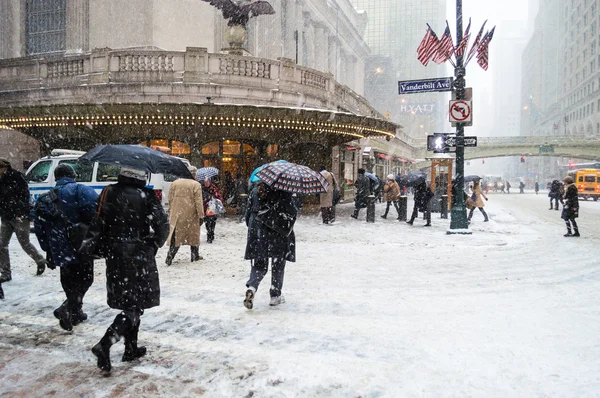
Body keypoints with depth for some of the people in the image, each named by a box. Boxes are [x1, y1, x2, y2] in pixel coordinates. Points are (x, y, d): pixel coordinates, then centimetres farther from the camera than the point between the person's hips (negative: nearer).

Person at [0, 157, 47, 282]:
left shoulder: (16, 178, -12)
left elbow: (24, 197, -16)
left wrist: (20, 213, -22)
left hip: (20, 217, -7)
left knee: (25, 243, 4)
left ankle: (40, 261, 28)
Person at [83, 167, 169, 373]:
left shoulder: (109, 192, 1)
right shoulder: (147, 196, -10)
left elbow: (98, 221, -3)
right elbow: (162, 225, -11)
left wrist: (89, 243, 2)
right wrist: (154, 245, 5)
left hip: (115, 255, 5)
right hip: (139, 257, -5)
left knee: (129, 302, 17)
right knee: (135, 305, 2)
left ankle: (131, 348, 23)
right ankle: (105, 344, -12)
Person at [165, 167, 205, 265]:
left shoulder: (174, 183, 4)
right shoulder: (196, 185, -9)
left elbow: (170, 199, 10)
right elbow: (198, 202, -11)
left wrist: (171, 212, 22)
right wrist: (201, 216, -7)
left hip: (177, 214, 3)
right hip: (191, 215, -3)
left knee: (176, 236, 7)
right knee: (194, 234, 14)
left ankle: (169, 258, 2)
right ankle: (195, 256, 25)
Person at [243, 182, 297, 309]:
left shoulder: (255, 191, 4)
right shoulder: (284, 192, -9)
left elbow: (249, 212, 9)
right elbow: (291, 213, -10)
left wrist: (252, 227, 19)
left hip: (258, 233, 3)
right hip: (278, 236, -3)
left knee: (259, 264, 10)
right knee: (278, 265, 11)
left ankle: (251, 287, -15)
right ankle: (275, 295, 17)